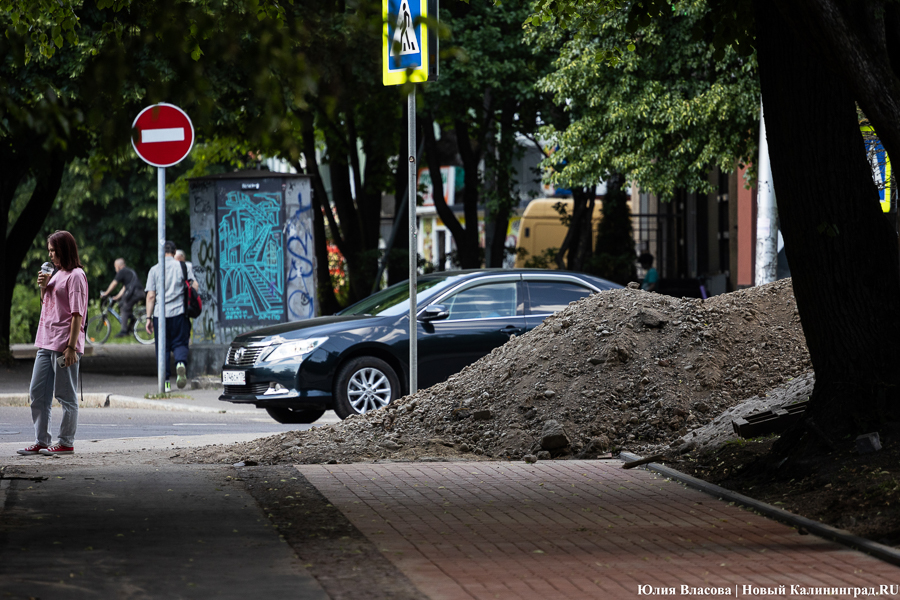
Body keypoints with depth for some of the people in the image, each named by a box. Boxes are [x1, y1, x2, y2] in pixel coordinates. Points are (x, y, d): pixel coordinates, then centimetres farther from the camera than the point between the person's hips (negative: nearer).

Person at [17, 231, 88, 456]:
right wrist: (43, 287, 6)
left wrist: (71, 347, -20)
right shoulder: (56, 274, 17)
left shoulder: (75, 276, -10)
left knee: (65, 395, -1)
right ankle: (41, 441, 14)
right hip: (46, 343, 9)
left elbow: (77, 315, -15)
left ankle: (66, 443, 5)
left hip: (65, 345, -9)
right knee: (37, 393, 9)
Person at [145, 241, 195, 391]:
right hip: (179, 312, 0)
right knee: (180, 343, 8)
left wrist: (148, 318, 3)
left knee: (162, 348, 8)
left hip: (160, 314, 0)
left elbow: (151, 296, -1)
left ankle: (165, 382, 5)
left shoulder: (154, 270, 3)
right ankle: (181, 363, -24)